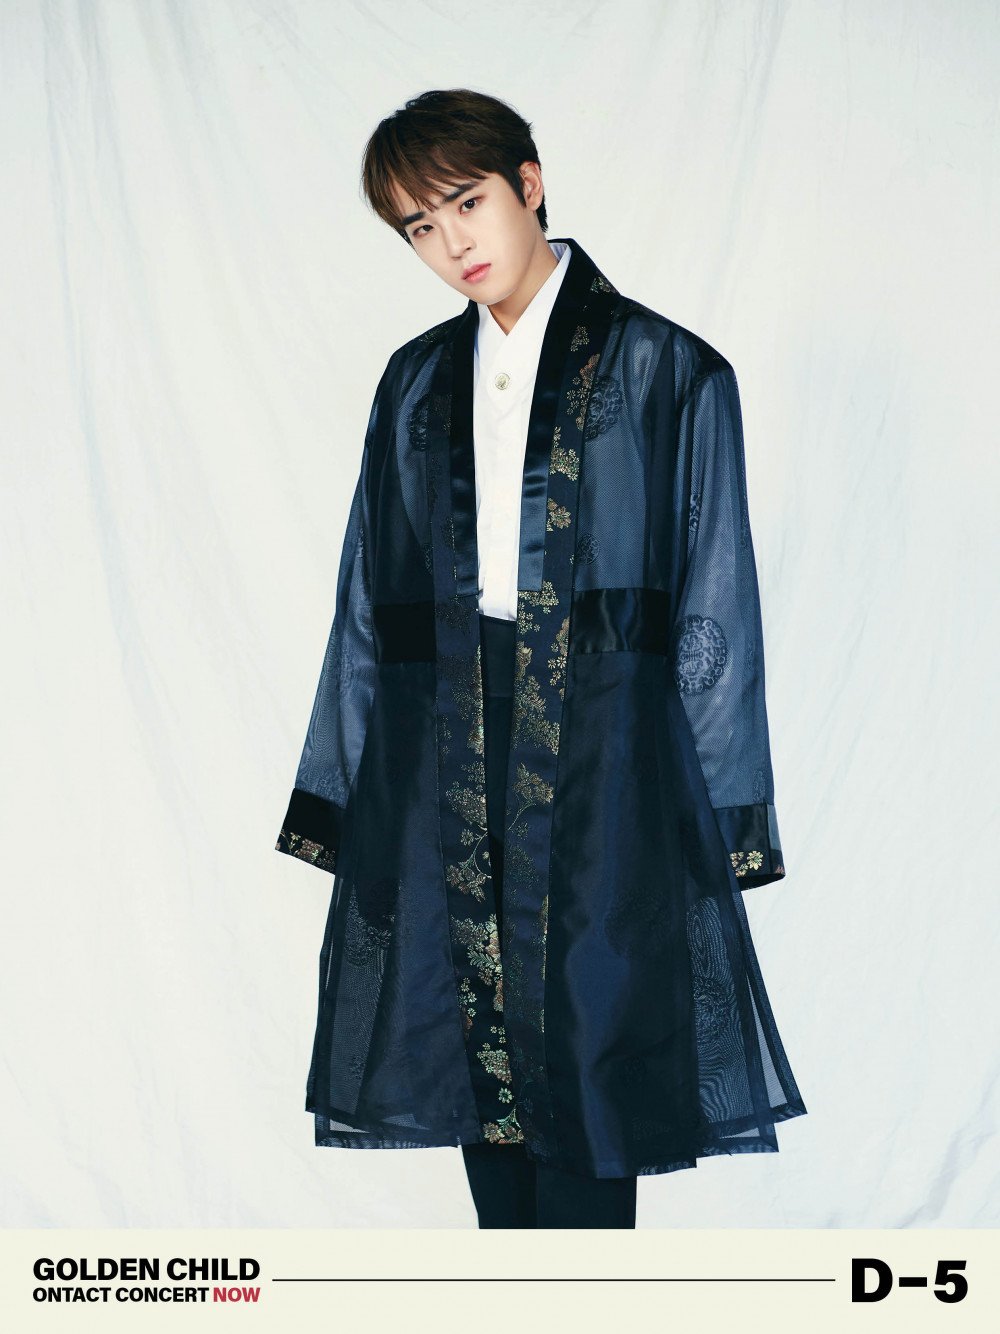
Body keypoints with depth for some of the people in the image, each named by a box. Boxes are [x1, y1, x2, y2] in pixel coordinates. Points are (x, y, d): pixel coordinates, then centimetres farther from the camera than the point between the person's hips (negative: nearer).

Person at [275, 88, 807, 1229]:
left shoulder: (668, 374, -1)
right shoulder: (416, 383, 12)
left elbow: (714, 614, -2)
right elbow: (369, 603, 13)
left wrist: (720, 826, -5)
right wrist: (344, 796, 10)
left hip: (603, 781, -4)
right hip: (441, 782, 4)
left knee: (584, 1055, -1)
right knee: (477, 1054, 10)